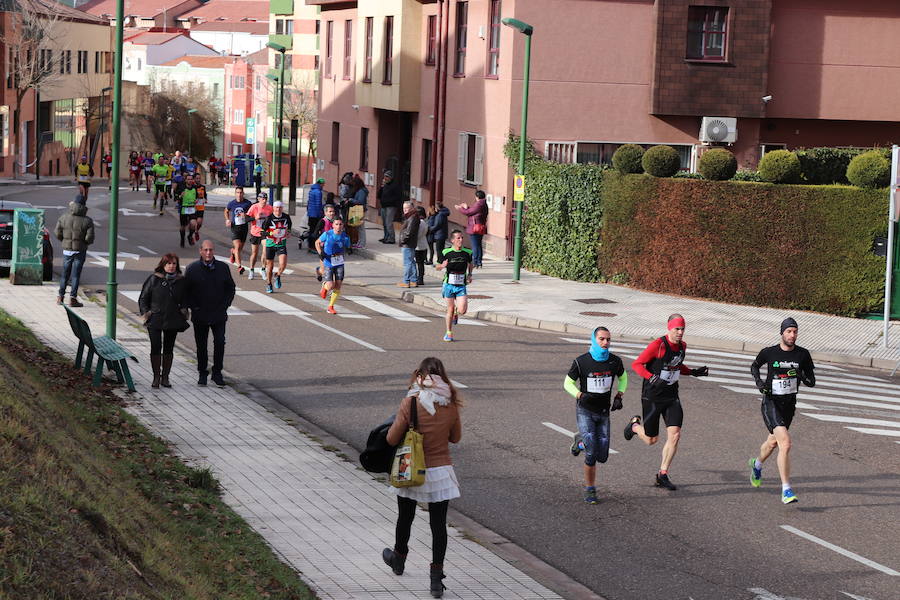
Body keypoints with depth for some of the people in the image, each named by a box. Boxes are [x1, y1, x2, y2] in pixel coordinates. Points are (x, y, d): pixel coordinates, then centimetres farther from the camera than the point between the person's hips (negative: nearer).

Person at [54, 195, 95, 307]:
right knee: (75, 275, 2)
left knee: (65, 274, 15)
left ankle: (60, 297, 19)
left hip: (66, 250, 3)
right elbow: (89, 238, -14)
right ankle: (72, 298, 0)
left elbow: (58, 234, -1)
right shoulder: (87, 221, -10)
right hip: (80, 251, -3)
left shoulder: (64, 218, -2)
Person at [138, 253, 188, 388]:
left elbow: (184, 299, 17)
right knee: (156, 348, -4)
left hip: (173, 320, 3)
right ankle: (156, 377, 5)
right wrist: (145, 312, -8)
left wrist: (184, 310, 1)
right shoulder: (154, 279, -4)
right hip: (155, 320, -2)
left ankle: (165, 377, 16)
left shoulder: (180, 280, 4)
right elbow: (143, 298, 2)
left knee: (169, 349, 7)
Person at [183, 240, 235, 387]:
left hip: (219, 314, 0)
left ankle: (217, 373, 6)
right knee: (201, 345, 7)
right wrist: (192, 307, -6)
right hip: (199, 315, 0)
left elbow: (230, 288, 11)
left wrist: (225, 305, 0)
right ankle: (202, 373, 19)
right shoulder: (192, 269, -2)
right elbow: (185, 291, 4)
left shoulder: (223, 268, 2)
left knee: (220, 342, -6)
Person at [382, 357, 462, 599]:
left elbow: (392, 439, -11)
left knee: (405, 518, 21)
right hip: (441, 472, 1)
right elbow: (455, 436, 8)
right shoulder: (451, 404, -7)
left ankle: (399, 559, 43)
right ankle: (437, 577, 2)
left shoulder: (411, 402, -16)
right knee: (438, 524, 5)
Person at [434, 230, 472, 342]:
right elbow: (437, 267, 3)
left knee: (462, 310, -13)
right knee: (450, 310, 5)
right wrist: (442, 266, -19)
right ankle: (449, 333, 21)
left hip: (461, 286, 1)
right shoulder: (446, 252, -6)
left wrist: (470, 275, 9)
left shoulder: (467, 253, 0)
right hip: (449, 285, -1)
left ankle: (456, 314, 25)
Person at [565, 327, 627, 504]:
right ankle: (590, 490, 2)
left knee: (602, 457, 3)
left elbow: (623, 378, 16)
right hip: (585, 411, -4)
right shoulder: (581, 362, -13)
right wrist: (580, 395, -22)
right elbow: (568, 383, -3)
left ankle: (581, 440, 33)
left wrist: (619, 397, 1)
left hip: (603, 412, 4)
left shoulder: (615, 361, -5)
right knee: (591, 454, -16)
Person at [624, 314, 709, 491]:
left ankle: (663, 475, 3)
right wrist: (651, 377, -31)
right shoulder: (657, 345, -18)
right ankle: (635, 425, 42)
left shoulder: (682, 346, 4)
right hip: (652, 397, -5)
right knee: (651, 440, 6)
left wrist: (693, 372, 8)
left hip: (672, 396, 5)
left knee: (675, 435, -9)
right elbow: (636, 364, -16)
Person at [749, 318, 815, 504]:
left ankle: (757, 464, 60)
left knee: (773, 442, 26)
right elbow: (755, 366, 13)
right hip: (771, 403, -5)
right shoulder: (768, 353, -8)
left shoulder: (803, 355, -3)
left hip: (789, 404, 5)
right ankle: (786, 491, -22)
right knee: (785, 443, -23)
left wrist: (802, 377, -20)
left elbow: (812, 382, 1)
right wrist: (758, 382, -5)